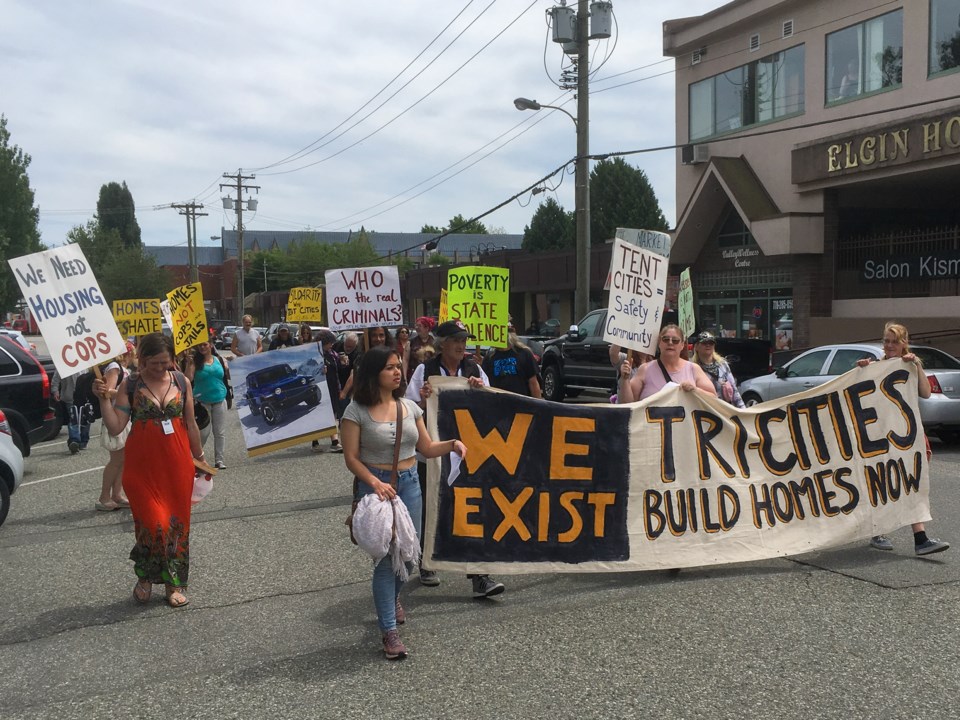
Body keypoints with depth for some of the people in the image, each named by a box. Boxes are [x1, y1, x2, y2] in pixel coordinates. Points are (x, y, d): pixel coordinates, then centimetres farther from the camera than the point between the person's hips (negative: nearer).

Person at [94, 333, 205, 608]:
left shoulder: (181, 381, 4)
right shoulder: (130, 385, -3)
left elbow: (190, 424, 11)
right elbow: (115, 427, -8)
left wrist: (199, 457, 16)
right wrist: (104, 399, -20)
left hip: (177, 463, 2)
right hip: (143, 464, -2)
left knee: (177, 523, 6)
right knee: (153, 523, -5)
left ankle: (175, 582, 21)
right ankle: (145, 577, 21)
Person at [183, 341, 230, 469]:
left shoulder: (219, 360, 4)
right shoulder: (195, 361, -4)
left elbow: (229, 376, 8)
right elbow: (188, 379, -13)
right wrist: (189, 364, -23)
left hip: (220, 401, 3)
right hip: (202, 402, -3)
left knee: (220, 432, 4)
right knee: (203, 432, 0)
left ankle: (219, 459, 11)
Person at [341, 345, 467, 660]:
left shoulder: (409, 406, 6)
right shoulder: (357, 411, -9)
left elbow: (426, 448, 12)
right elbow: (351, 458, -8)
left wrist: (452, 444, -7)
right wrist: (375, 482, -22)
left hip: (409, 483, 5)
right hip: (375, 485, -5)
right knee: (385, 556, -6)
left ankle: (391, 596, 46)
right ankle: (389, 631, 4)